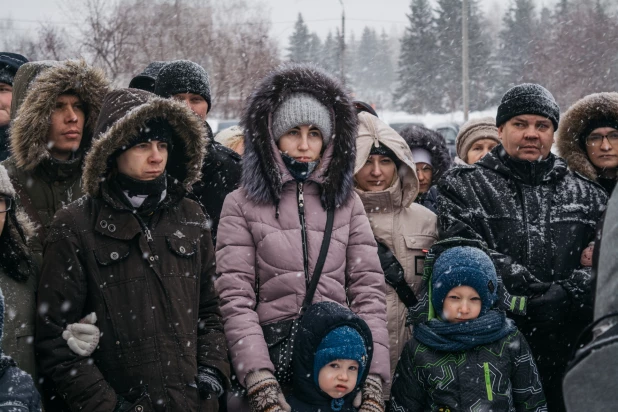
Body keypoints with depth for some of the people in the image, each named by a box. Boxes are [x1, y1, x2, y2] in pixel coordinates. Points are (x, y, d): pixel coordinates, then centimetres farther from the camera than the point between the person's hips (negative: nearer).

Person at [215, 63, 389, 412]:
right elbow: (235, 299, -6)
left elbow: (369, 292, 3)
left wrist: (372, 382, -9)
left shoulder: (348, 202, 10)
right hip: (271, 359, -2)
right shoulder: (242, 205, 2)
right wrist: (262, 384, -19)